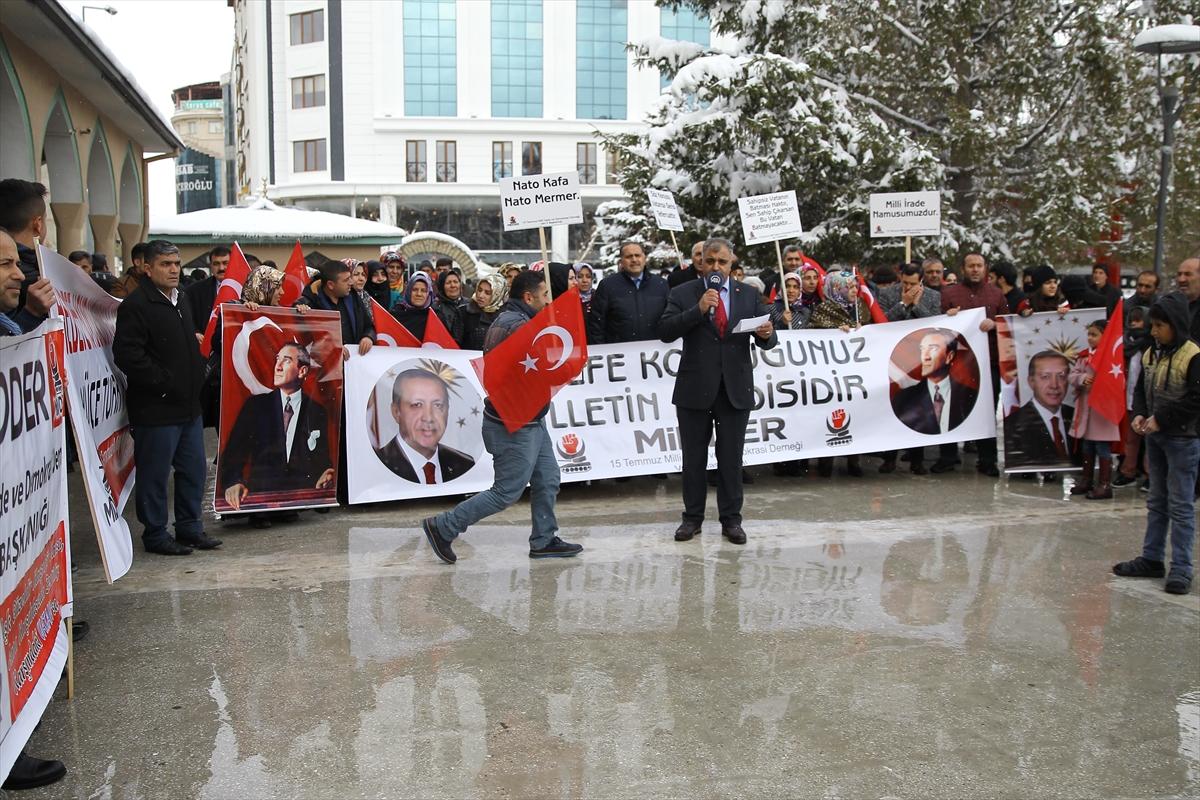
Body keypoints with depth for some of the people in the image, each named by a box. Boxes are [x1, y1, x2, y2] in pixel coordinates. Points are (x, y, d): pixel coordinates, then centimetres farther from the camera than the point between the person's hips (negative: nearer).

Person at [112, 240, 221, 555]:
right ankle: (155, 535, 13)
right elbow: (128, 355, -21)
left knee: (193, 469, 14)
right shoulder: (136, 305, -13)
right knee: (155, 473, 2)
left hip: (188, 405, 9)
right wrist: (164, 383, -19)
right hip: (156, 408, -9)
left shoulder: (179, 301, 16)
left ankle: (189, 527, 26)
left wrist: (197, 375, 16)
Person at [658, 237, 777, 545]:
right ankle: (693, 517, 20)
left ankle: (731, 520, 16)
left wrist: (767, 334, -18)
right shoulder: (682, 294, 2)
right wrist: (698, 309, -19)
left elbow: (766, 341, 5)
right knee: (693, 459, 8)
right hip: (695, 389, -1)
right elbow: (665, 332, -10)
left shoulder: (749, 296, 8)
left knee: (731, 458, 7)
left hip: (736, 389, 1)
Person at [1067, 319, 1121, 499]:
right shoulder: (1084, 356, 9)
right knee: (1087, 446, 18)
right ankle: (1087, 481, 29)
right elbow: (1071, 375, 5)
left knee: (1103, 447, -1)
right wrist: (1082, 379, -13)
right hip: (1085, 406, 8)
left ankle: (1105, 485, 6)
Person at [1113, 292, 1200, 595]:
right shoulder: (1152, 353, 7)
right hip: (1155, 436, 8)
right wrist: (1139, 414, -3)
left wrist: (1161, 419, -20)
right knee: (1156, 501, 15)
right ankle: (1152, 559, 24)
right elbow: (1141, 389, 14)